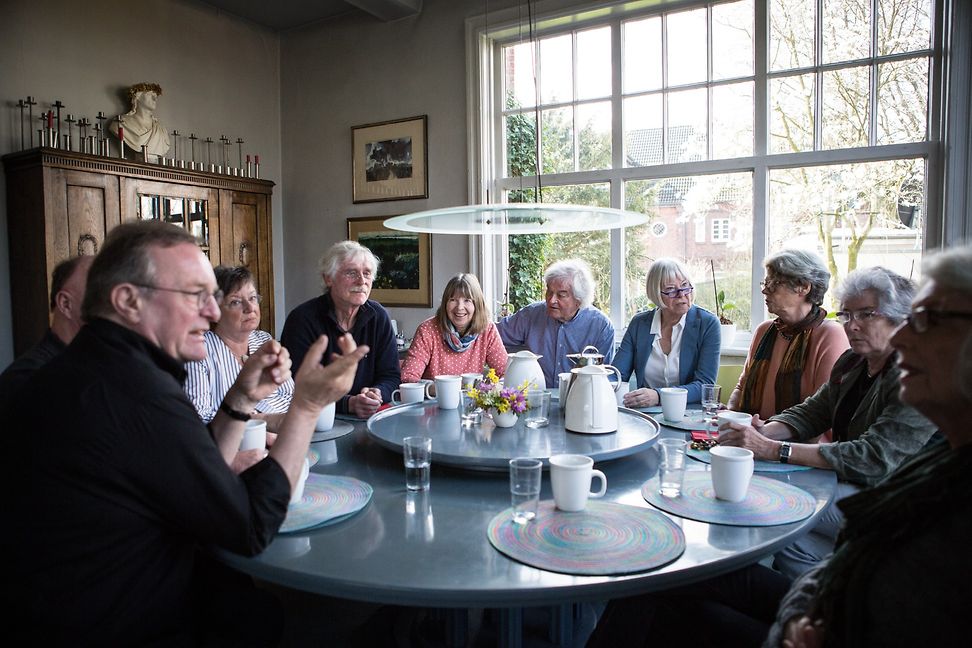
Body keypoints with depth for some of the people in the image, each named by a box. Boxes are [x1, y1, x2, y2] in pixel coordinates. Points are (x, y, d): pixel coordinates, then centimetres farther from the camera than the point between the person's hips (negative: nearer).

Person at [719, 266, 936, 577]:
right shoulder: (852, 362, 9)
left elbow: (876, 458, -27)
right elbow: (811, 412, 7)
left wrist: (773, 449, -32)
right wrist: (760, 434, -16)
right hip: (848, 482, 8)